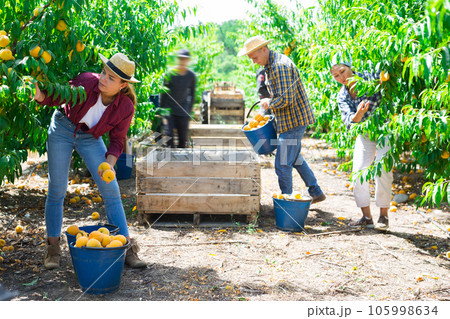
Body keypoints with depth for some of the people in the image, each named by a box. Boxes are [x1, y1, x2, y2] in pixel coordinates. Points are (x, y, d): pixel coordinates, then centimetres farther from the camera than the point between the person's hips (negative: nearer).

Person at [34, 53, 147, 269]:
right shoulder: (86, 82, -26)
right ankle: (53, 248, 14)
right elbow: (55, 97, -14)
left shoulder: (125, 107, -21)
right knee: (57, 189, -1)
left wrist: (109, 164, -26)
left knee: (111, 190, -6)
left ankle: (127, 249, 2)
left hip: (90, 138, 1)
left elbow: (117, 141, -10)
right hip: (62, 129, -1)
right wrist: (40, 96, -36)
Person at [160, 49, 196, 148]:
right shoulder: (170, 73, -7)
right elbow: (163, 92, 0)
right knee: (168, 134, -11)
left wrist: (189, 111, 9)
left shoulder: (191, 75, 0)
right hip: (169, 109, -2)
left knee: (183, 138, 4)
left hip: (183, 112, 2)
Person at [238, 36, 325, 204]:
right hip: (296, 119, 11)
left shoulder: (280, 66, -22)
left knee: (283, 165, -5)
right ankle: (316, 192, 34)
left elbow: (285, 99, -27)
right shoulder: (271, 64, 12)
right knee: (295, 158, 23)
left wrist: (268, 103, -12)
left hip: (293, 121, -11)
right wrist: (270, 104, 11)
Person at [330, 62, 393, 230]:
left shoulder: (368, 77, -12)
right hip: (365, 133, 5)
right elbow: (348, 120, -18)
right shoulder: (342, 96, -2)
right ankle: (366, 217, 7)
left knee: (382, 172, -13)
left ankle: (383, 216, 2)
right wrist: (358, 114, -37)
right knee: (358, 172, -4)